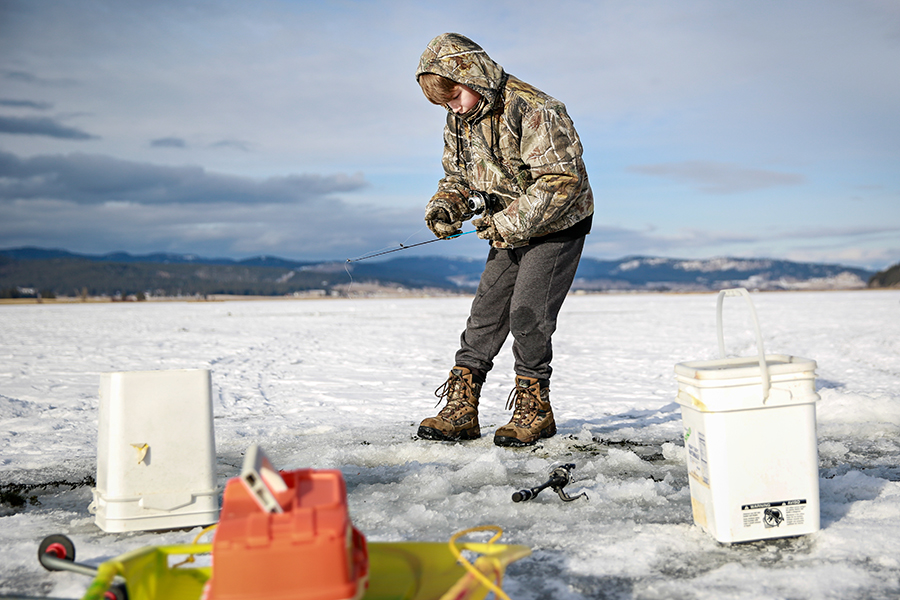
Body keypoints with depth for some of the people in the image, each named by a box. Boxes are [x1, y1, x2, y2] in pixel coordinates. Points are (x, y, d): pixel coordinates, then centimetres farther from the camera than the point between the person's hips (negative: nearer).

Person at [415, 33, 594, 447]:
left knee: (528, 312, -13)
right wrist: (444, 206, -10)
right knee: (487, 308, 1)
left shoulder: (532, 110, -24)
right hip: (511, 231, 7)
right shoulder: (459, 122, 1)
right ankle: (460, 410, 5)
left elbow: (562, 180, -28)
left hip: (558, 226, -7)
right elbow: (457, 176, 12)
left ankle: (535, 409, 4)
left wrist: (508, 223, -28)